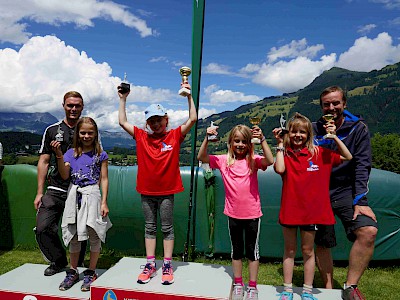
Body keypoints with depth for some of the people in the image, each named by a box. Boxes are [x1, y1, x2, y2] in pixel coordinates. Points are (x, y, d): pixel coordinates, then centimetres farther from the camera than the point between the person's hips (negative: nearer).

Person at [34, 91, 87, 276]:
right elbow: (44, 162, 8)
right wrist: (39, 192, 2)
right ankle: (58, 261, 20)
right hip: (55, 191, 2)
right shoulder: (52, 130, 8)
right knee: (42, 229, -5)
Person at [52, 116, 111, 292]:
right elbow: (65, 176, -1)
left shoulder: (100, 155, 1)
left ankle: (91, 273, 18)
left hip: (92, 195, -3)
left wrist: (104, 202, -5)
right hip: (74, 196, 3)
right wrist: (59, 156, -13)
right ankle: (73, 272, 27)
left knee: (94, 236, 3)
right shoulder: (71, 153, 8)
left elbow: (104, 179, 0)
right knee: (74, 236, 12)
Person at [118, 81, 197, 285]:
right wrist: (123, 99, 5)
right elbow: (122, 122, 6)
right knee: (149, 228, 13)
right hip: (146, 191, 3)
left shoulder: (175, 136, -3)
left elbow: (192, 119, -9)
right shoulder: (141, 136, 4)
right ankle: (150, 265, 23)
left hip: (166, 191, -3)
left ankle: (167, 266, 18)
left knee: (167, 228, 8)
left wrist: (189, 96, -11)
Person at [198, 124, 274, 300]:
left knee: (252, 250, 12)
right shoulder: (224, 161, -3)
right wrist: (207, 138, -19)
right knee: (236, 250, 17)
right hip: (233, 213, 2)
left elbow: (270, 161, -25)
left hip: (252, 213, -2)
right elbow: (201, 157, -8)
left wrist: (262, 139, -32)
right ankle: (238, 284, 34)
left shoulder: (253, 160, -7)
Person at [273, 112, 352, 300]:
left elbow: (348, 157, 4)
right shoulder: (285, 153, -1)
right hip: (289, 209, 0)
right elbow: (279, 169, -21)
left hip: (311, 210, 0)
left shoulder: (318, 153, 1)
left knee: (307, 250, 12)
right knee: (290, 250, 12)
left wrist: (334, 137, -7)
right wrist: (280, 144, -14)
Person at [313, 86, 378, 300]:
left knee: (368, 231, -23)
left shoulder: (358, 128, -1)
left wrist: (360, 200, -14)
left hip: (346, 190, -1)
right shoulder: (314, 130, 1)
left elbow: (362, 165, -7)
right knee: (322, 243, 5)